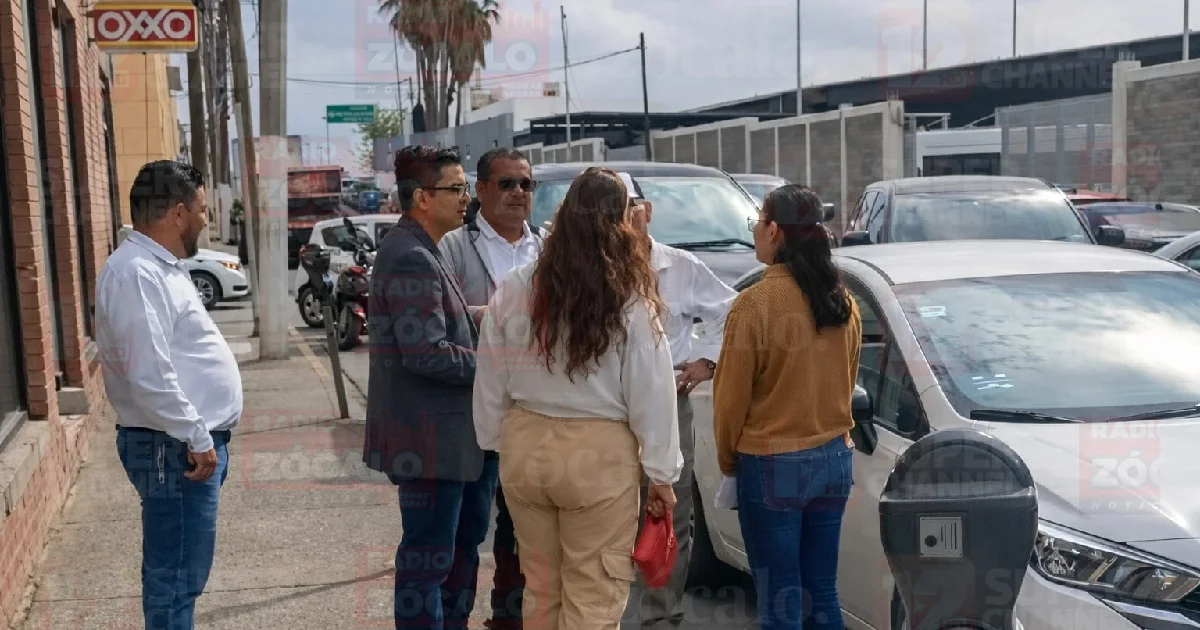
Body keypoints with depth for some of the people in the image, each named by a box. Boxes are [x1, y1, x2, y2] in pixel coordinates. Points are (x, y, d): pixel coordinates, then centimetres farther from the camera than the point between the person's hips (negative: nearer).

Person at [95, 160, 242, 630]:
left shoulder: (162, 266, 15)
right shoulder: (135, 273, -19)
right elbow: (149, 376, -26)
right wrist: (196, 438, -20)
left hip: (191, 442, 10)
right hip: (175, 450, -10)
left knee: (181, 572, 19)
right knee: (176, 577, -2)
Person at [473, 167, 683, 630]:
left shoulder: (513, 289, -3)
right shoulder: (631, 301, -12)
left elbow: (490, 383, 4)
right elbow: (650, 395, -9)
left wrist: (496, 441, 16)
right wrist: (661, 473, 0)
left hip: (525, 446, 4)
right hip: (599, 454, -4)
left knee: (540, 587, 20)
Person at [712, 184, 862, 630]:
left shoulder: (755, 303, -16)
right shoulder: (843, 302, 2)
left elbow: (731, 396, -10)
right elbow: (845, 384, 12)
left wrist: (727, 458, 6)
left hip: (772, 465, -6)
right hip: (834, 459, 6)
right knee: (822, 593, 16)